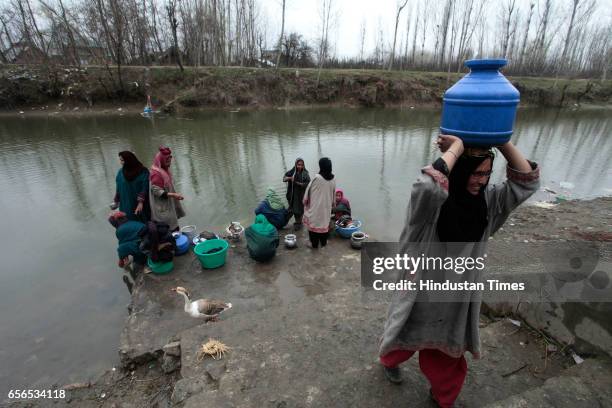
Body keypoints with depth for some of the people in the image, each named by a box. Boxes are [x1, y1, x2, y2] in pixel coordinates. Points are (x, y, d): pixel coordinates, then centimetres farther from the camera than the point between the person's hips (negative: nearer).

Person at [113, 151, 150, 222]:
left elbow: (145, 188, -13)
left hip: (140, 206, -3)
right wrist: (116, 201, 13)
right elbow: (118, 188, 10)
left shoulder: (143, 172, -10)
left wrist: (141, 202, -19)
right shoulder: (121, 172, 3)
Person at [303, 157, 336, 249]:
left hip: (315, 205, -5)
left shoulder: (317, 178, -18)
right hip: (326, 206, 5)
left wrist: (305, 201, 4)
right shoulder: (332, 180, -2)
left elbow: (308, 190, -9)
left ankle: (314, 244, 15)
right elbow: (333, 194, 8)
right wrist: (332, 203, 22)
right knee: (324, 223, 16)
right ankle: (323, 242, 27)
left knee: (314, 223, 7)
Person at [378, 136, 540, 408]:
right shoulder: (431, 201, -25)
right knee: (409, 336, 23)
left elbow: (527, 182, -8)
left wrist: (502, 141, -17)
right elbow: (428, 186, -48)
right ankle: (389, 360, 59)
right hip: (423, 288, -4)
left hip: (459, 292, 5)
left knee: (450, 350, 23)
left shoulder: (486, 200, -5)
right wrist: (456, 147, -36)